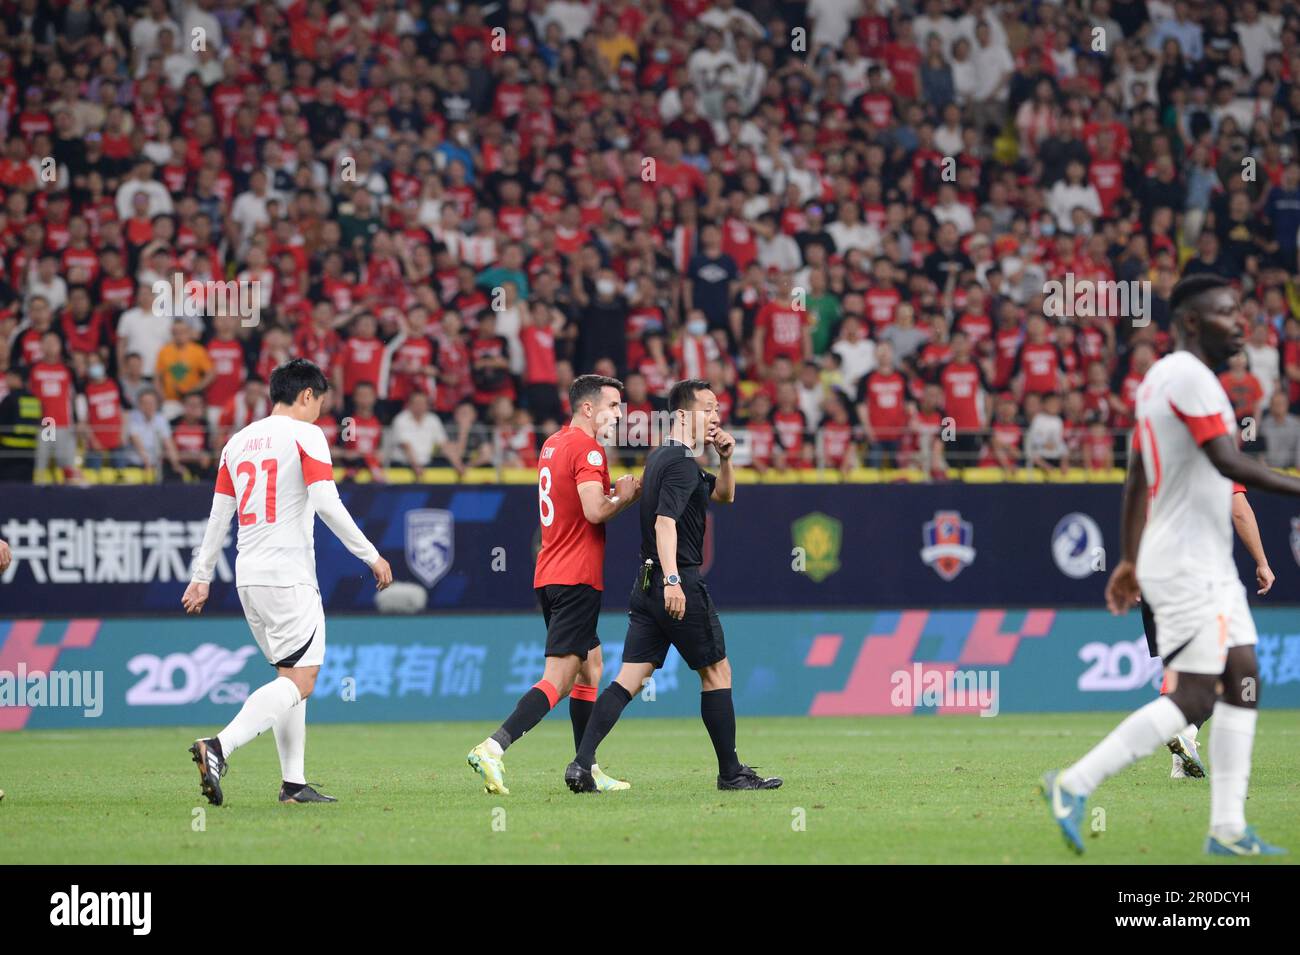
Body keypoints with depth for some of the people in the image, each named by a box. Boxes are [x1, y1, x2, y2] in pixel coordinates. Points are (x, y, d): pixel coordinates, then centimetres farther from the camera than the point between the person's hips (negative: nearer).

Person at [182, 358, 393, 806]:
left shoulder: (238, 441, 15)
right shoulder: (306, 435, -5)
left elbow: (219, 515, 17)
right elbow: (327, 504, -13)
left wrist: (202, 577, 24)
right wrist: (372, 556, -7)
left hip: (248, 576, 8)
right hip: (289, 575, -8)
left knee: (291, 674, 16)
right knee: (300, 680, -11)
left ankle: (293, 782, 10)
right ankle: (218, 747, -28)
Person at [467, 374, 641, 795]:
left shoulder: (552, 445, 16)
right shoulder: (587, 449, -12)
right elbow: (594, 511, -24)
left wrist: (614, 489, 13)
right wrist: (625, 496, -6)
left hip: (549, 576, 10)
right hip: (577, 578, -10)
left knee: (590, 666, 17)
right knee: (558, 679, -13)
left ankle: (587, 770, 19)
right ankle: (492, 749, -24)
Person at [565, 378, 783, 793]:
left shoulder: (660, 457, 19)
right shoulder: (682, 463, -12)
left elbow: (723, 495, 29)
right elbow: (665, 521, -25)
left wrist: (725, 459, 10)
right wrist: (672, 580, -34)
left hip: (647, 584, 9)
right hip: (681, 584, -9)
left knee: (630, 678, 3)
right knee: (716, 671, 4)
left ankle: (582, 764, -9)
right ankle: (731, 772, 10)